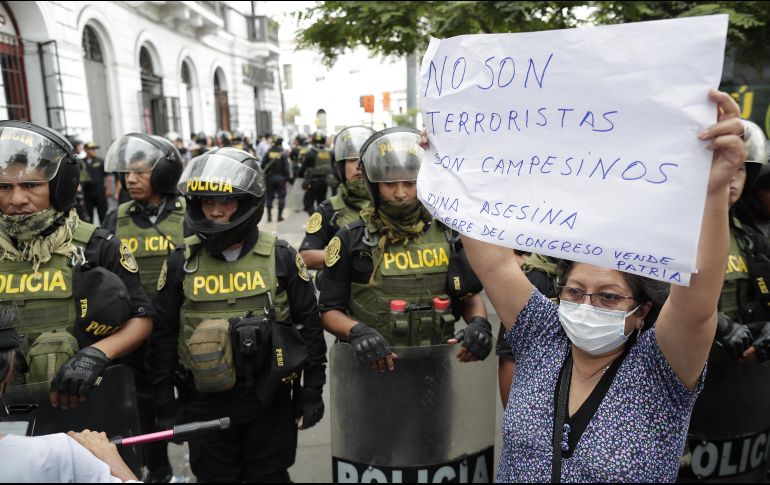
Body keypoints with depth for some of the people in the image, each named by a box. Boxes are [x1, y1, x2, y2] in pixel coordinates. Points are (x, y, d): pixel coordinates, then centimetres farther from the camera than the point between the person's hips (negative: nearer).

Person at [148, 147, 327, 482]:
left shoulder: (280, 258, -8)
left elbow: (309, 325, -2)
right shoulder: (181, 263, -3)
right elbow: (163, 336, 4)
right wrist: (165, 403, 4)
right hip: (205, 404, 2)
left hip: (270, 401, -1)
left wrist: (311, 392, -1)